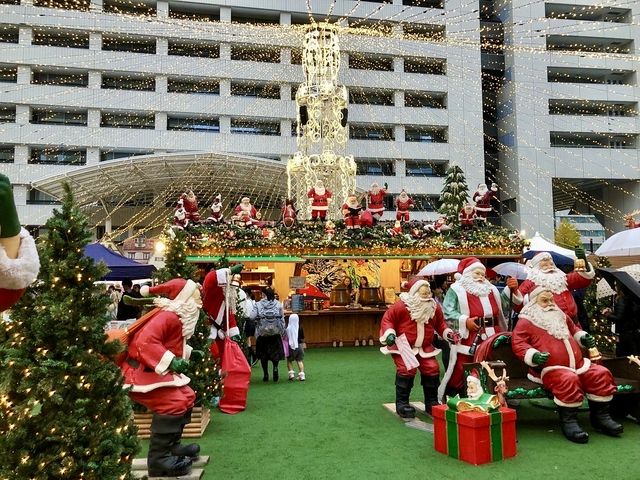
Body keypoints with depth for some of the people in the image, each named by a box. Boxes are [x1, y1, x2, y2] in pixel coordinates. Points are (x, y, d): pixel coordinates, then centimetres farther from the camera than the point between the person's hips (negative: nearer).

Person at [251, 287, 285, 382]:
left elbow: (252, 317, -16)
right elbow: (282, 319, -1)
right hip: (275, 333, 1)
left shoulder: (258, 305, -8)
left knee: (263, 353, 12)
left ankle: (266, 374, 14)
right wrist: (282, 332, 7)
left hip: (262, 333, -1)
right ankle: (275, 367, -10)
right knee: (276, 352, 14)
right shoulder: (278, 305, -3)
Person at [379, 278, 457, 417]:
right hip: (403, 346, -5)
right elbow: (387, 319, -12)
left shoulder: (434, 307, 1)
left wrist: (447, 333, 0)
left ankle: (431, 402, 17)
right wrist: (389, 333, -26)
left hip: (425, 347, 6)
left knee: (433, 370, -3)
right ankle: (402, 403, -4)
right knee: (407, 370, -22)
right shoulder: (401, 306, -17)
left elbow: (440, 323, 15)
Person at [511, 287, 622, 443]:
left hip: (578, 364, 8)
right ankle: (568, 420, -22)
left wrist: (583, 338, 17)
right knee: (568, 380, -36)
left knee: (601, 374, -9)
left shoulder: (561, 316, 22)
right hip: (549, 368, -8)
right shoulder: (526, 321, 0)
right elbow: (517, 343, -9)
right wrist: (533, 356, -25)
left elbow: (574, 329, 39)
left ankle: (600, 416, 3)